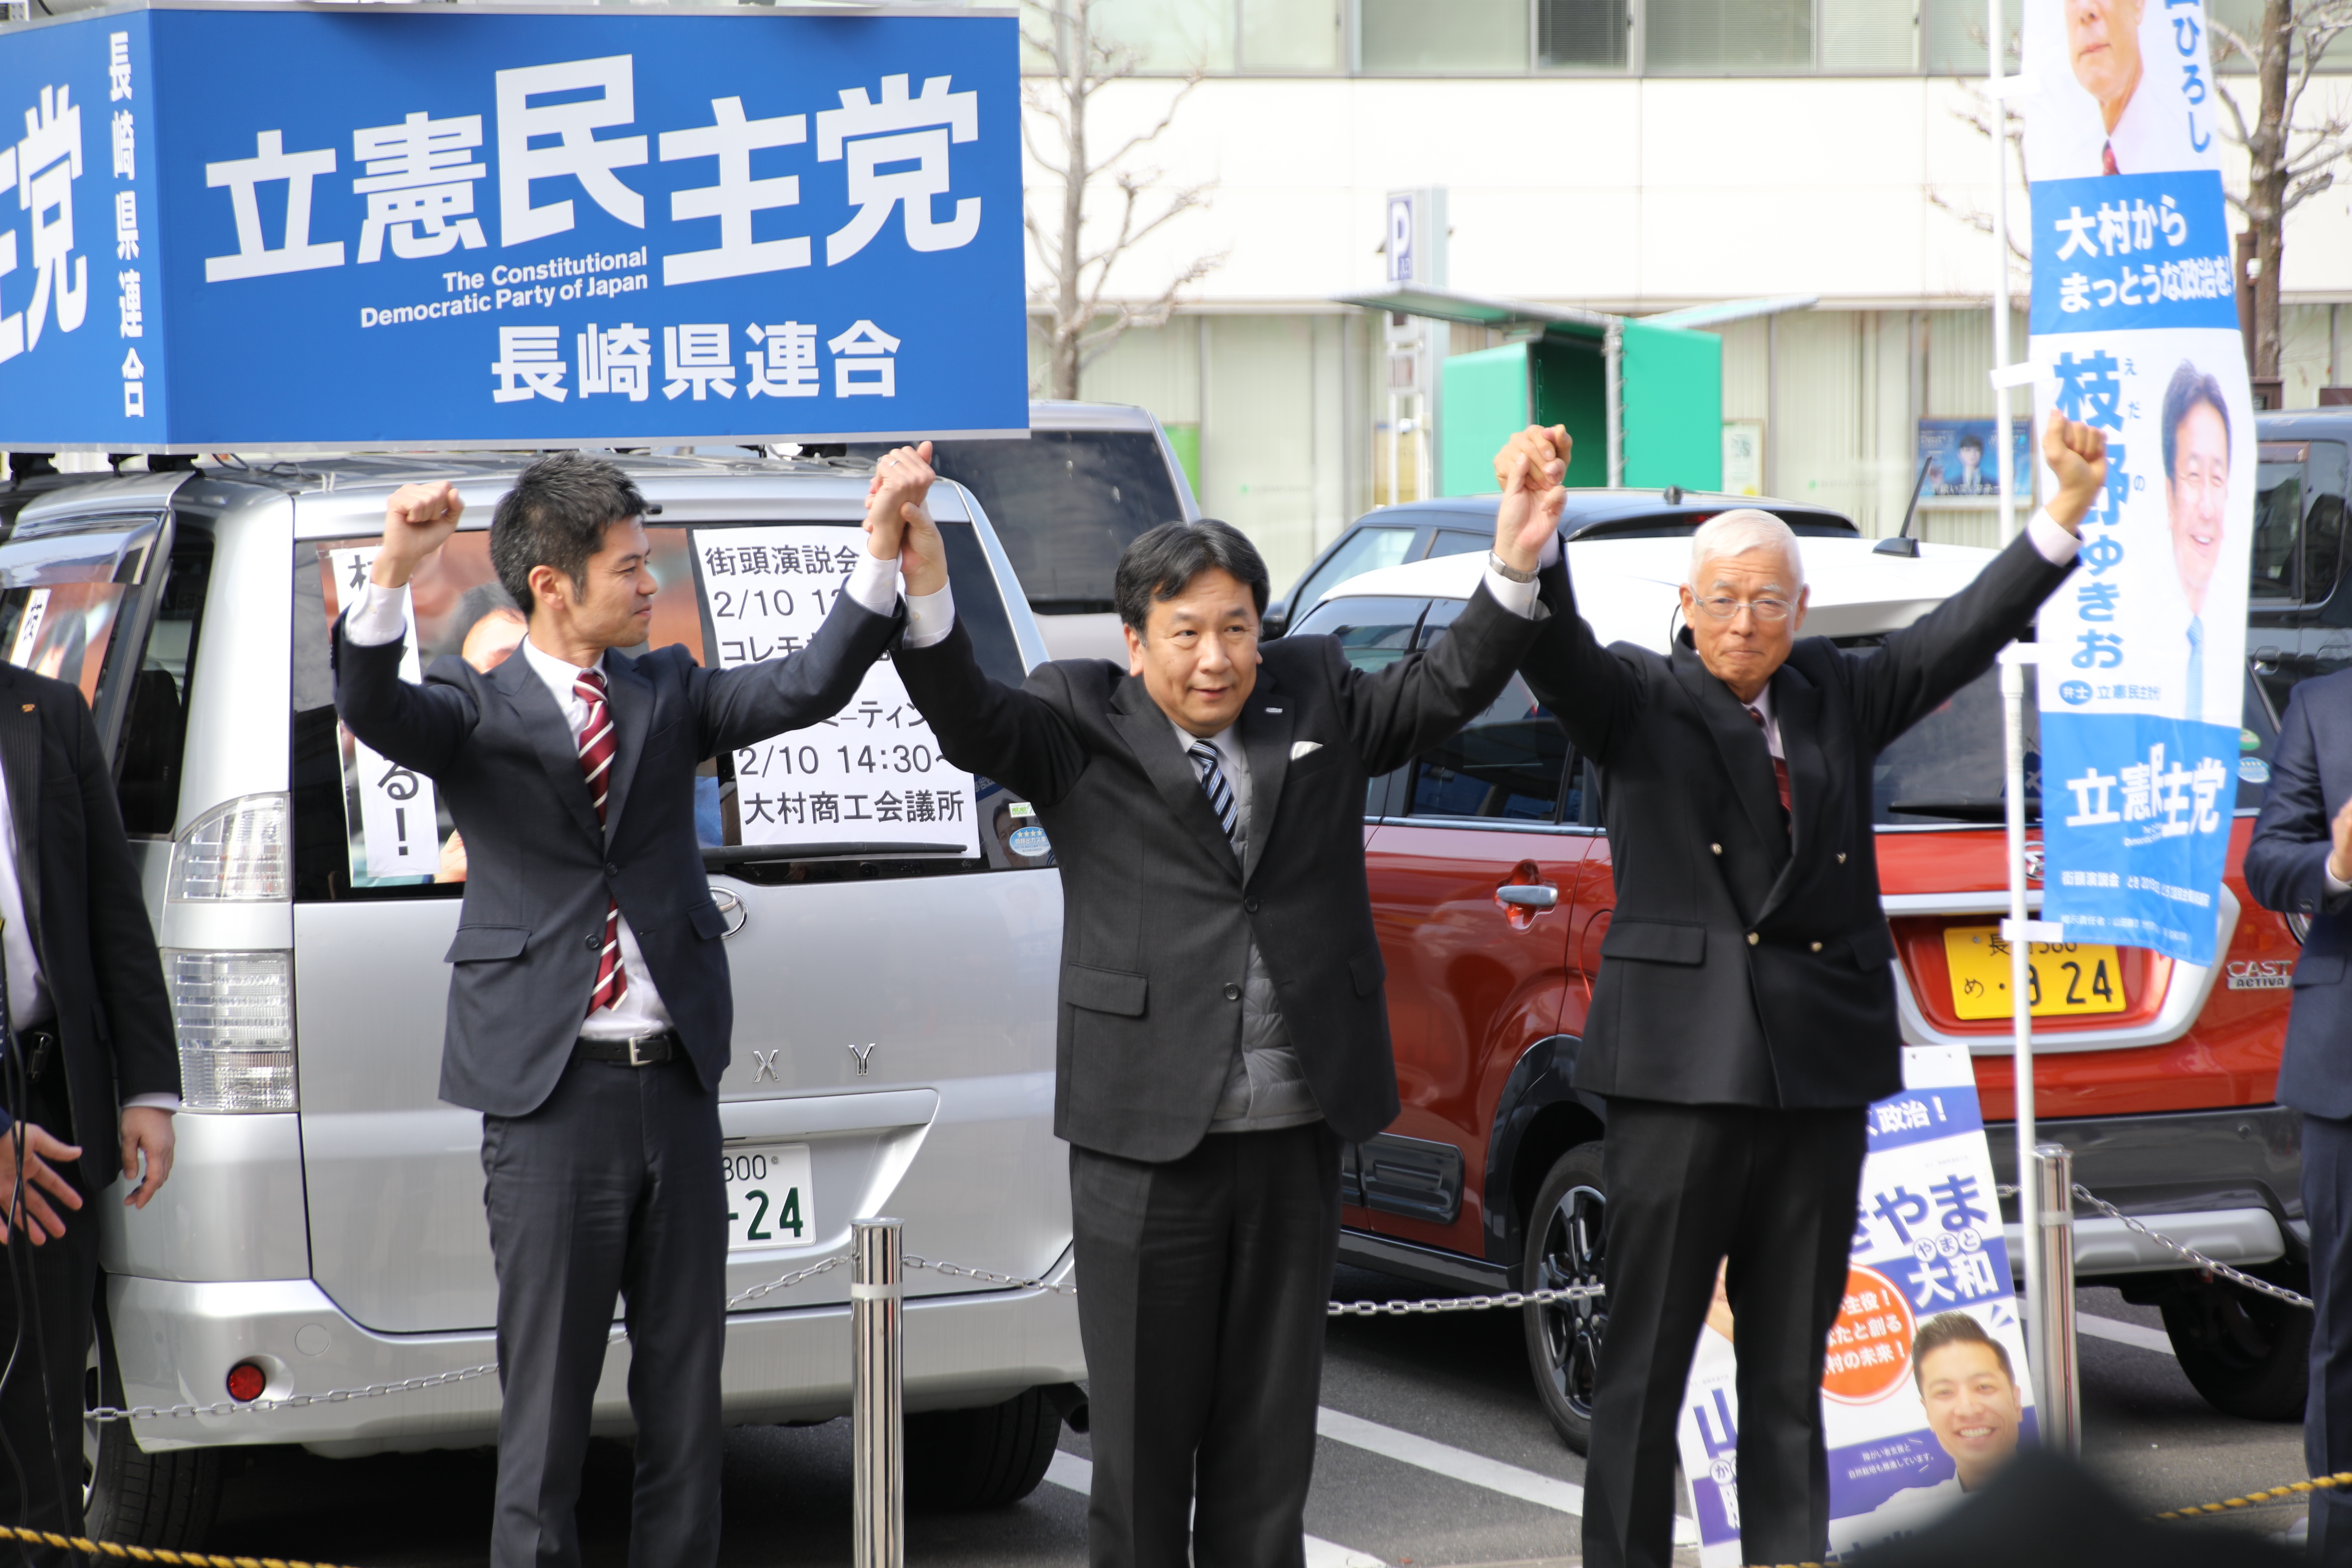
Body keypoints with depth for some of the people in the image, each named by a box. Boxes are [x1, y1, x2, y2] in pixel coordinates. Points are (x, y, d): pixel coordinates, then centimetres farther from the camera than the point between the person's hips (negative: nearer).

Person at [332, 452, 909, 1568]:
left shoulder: (668, 693, 11)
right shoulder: (474, 708, 0)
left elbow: (811, 687, -1)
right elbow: (371, 711, -19)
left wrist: (884, 551, -14)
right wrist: (394, 571, -36)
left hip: (676, 1086, 4)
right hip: (552, 1096, -4)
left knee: (686, 1388, 10)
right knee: (547, 1395, 1)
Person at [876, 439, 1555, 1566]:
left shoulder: (1315, 700, 9)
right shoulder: (1079, 724, -2)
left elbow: (1445, 690, 6)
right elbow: (967, 721, -17)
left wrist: (1514, 568, -11)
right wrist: (923, 579, -34)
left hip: (1297, 1141, 4)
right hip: (1147, 1145, -3)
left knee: (1270, 1435, 11)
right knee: (1143, 1433, 4)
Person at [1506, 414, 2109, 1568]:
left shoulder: (1839, 697, 14)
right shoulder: (1639, 702, 2)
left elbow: (1962, 635, 9)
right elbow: (1554, 649, -15)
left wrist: (2063, 516, -2)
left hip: (1821, 1070, 4)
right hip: (1683, 1068, -4)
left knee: (1791, 1367, 11)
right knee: (1646, 1364, -1)